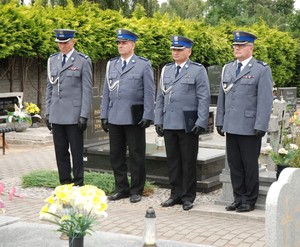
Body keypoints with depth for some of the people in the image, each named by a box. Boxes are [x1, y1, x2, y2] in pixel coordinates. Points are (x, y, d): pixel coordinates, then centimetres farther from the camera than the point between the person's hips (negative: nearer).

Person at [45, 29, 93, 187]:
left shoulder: (83, 61, -3)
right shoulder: (52, 60, 12)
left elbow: (87, 90, -6)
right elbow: (49, 87, 15)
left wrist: (84, 116, -11)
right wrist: (48, 112, 10)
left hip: (74, 114, -5)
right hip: (56, 115, 5)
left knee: (76, 151, 2)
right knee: (60, 150, 9)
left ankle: (78, 184, 12)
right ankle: (65, 183, 18)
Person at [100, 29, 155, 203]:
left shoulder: (144, 65, -1)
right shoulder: (111, 64, 13)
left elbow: (149, 93, -4)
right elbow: (107, 92, 13)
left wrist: (148, 116, -11)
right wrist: (104, 115, 9)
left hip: (134, 118, -5)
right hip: (114, 118, 5)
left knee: (136, 156, 3)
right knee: (116, 155, 9)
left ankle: (136, 190, 13)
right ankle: (121, 189, 20)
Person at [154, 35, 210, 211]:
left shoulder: (198, 70, -1)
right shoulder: (166, 70, 15)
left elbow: (204, 98, -6)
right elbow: (160, 97, 16)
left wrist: (201, 123, -12)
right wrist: (158, 120, 10)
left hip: (188, 125, -5)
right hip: (169, 124, 5)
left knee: (188, 162, 3)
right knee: (173, 161, 10)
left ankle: (188, 197, 12)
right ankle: (176, 194, 20)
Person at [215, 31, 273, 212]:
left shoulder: (262, 70, -4)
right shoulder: (228, 68, 13)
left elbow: (265, 101, -9)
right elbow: (222, 97, 16)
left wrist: (260, 127, -14)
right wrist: (220, 121, 12)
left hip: (250, 128, -5)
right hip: (231, 127, 5)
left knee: (250, 165, 4)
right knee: (234, 164, 10)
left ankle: (250, 200, 15)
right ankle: (238, 198, 20)